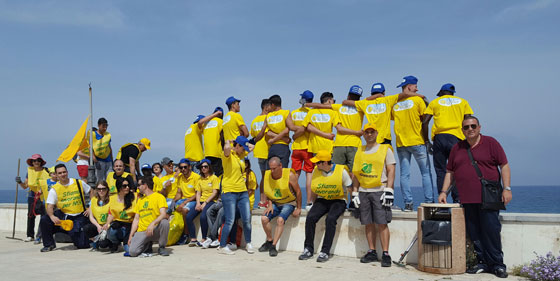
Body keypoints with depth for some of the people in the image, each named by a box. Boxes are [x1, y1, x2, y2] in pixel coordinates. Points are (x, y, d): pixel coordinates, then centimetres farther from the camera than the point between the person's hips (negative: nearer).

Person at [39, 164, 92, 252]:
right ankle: (49, 244, 0)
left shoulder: (79, 183, -1)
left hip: (79, 216, -3)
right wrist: (52, 216, -31)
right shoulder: (54, 189, -1)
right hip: (63, 215, 3)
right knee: (44, 220, -20)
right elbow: (49, 206, -9)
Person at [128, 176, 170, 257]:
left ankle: (162, 247, -12)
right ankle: (148, 244, 13)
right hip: (141, 232, 4)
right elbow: (136, 219, 15)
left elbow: (163, 214, -15)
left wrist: (152, 224, -32)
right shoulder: (140, 200, 19)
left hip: (155, 230, -4)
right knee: (132, 252, -21)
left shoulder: (159, 197, 0)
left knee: (164, 222, -36)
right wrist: (131, 235, 3)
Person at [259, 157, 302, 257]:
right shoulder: (267, 175, -3)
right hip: (275, 203, 5)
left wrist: (298, 208, -5)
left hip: (289, 203, -4)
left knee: (280, 220, -29)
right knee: (264, 218, -18)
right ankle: (269, 241, 4)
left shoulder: (289, 175, -17)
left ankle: (273, 246, -22)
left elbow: (298, 191, -8)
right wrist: (270, 205, -2)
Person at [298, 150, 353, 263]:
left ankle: (325, 251, -25)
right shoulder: (316, 170, 0)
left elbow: (350, 189, -2)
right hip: (322, 200, 4)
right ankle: (308, 249, -11)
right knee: (310, 217, -22)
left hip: (338, 201, -4)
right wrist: (311, 204, 12)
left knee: (330, 219, -32)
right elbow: (313, 189, 14)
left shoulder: (341, 171, -12)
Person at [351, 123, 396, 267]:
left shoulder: (385, 149, 3)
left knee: (382, 223, -8)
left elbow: (391, 171, -3)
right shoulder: (359, 152, 15)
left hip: (379, 191, -4)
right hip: (363, 192, 4)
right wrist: (355, 193, 11)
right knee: (368, 223, 6)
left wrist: (389, 191, -12)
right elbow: (355, 173, 17)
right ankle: (372, 252, 14)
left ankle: (385, 254, -4)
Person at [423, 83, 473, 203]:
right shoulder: (462, 101, 19)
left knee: (440, 171, 2)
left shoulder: (434, 102, 16)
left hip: (439, 136, 0)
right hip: (456, 137, 0)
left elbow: (425, 122, 4)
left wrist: (427, 141, 9)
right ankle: (457, 200, -5)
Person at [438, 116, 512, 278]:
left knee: (491, 231, -5)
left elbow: (504, 166, 2)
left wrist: (507, 188, -7)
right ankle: (483, 263, 14)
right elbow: (450, 172, 19)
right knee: (474, 233, 4)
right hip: (467, 200, 4)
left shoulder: (491, 143, 5)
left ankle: (497, 264, 7)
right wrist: (444, 191, 9)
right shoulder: (457, 148, 15)